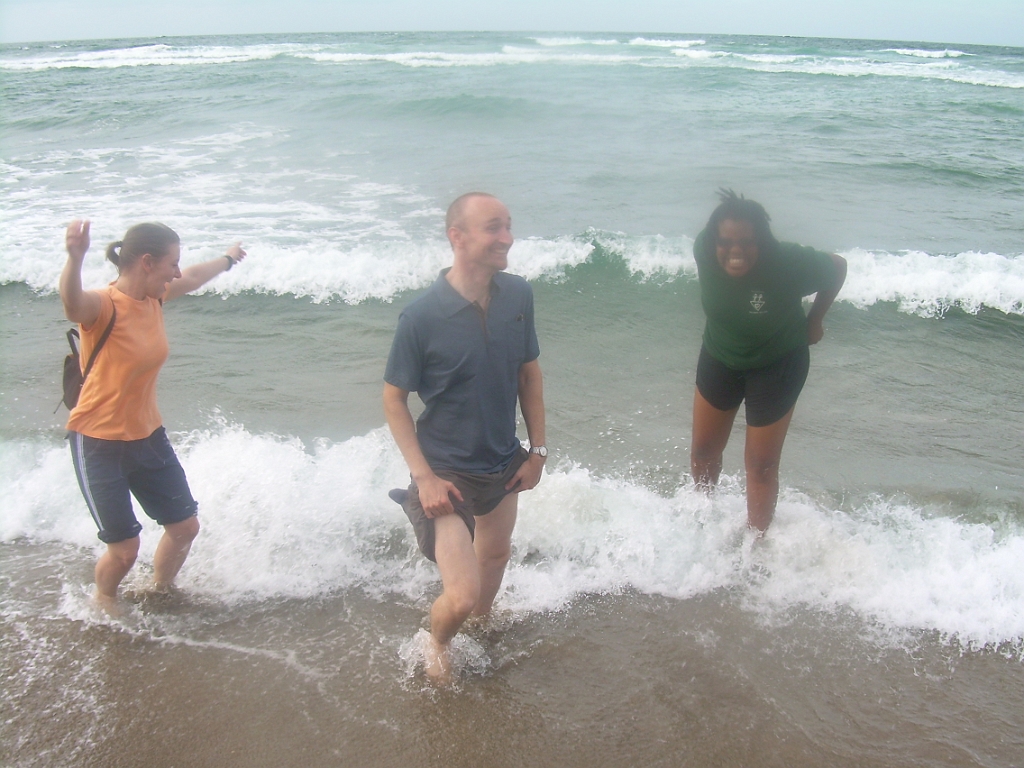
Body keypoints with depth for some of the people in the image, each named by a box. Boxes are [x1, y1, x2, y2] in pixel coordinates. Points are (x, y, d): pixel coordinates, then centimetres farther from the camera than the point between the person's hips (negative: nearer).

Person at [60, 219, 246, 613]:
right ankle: (103, 601, 31)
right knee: (124, 548, -3)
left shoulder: (154, 297, -1)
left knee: (185, 526, 12)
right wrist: (75, 258, -70)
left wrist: (227, 259, 40)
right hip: (99, 444, -8)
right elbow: (72, 302, -48)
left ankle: (158, 594, 40)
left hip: (148, 436, 8)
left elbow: (192, 279, 21)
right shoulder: (103, 306, -24)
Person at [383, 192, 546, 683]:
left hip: (504, 463, 6)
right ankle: (436, 644, 26)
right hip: (447, 471, -6)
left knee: (495, 554, 28)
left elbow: (529, 373, 4)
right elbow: (394, 399, -13)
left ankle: (481, 628, 59)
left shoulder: (518, 295, -10)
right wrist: (424, 477, -18)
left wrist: (537, 449, 4)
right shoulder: (422, 317, -23)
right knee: (461, 596, -10)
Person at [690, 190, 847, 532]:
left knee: (761, 464, 2)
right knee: (703, 451, 15)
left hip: (777, 366, -4)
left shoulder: (787, 264, -33)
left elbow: (837, 267, -12)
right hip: (719, 359, 4)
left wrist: (813, 322, -5)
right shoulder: (704, 251, -24)